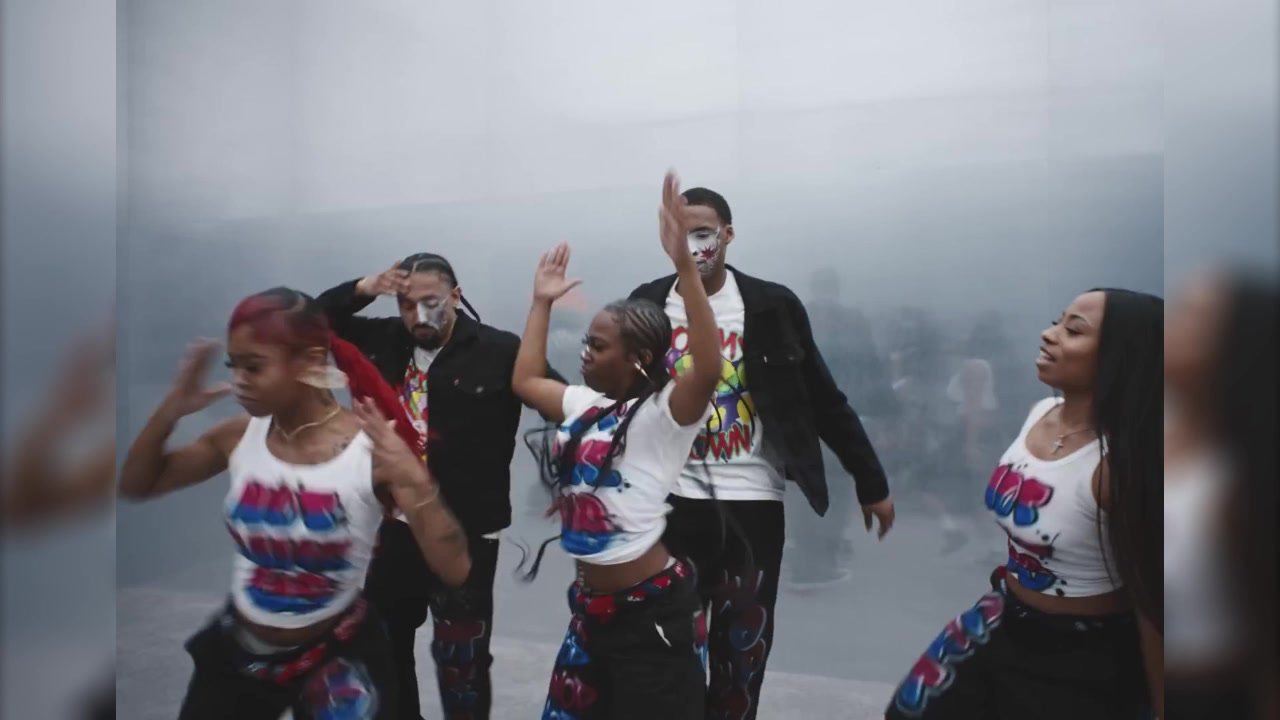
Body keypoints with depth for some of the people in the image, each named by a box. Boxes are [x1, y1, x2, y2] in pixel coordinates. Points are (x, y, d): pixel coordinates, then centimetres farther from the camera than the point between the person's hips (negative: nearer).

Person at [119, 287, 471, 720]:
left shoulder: (373, 450, -22)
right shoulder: (239, 436, -9)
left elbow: (455, 570, -25)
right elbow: (136, 487, 6)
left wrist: (414, 479, -41)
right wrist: (170, 411, -11)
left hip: (338, 657, -3)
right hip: (238, 649, 4)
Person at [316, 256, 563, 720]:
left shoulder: (499, 351, -15)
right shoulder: (383, 342, 2)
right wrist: (363, 289, -9)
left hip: (468, 533, -6)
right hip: (398, 526, 6)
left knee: (460, 661, 4)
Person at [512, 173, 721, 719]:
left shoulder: (661, 413, -15)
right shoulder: (584, 403, 8)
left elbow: (708, 369, -35)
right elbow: (524, 380, 22)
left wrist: (683, 263, -39)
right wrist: (542, 302, 19)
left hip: (651, 609, -8)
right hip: (591, 605, 8)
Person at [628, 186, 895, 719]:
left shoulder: (770, 305, -5)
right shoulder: (647, 305, -1)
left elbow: (823, 400, -1)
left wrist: (871, 482, 2)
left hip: (751, 500, -1)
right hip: (672, 498, 1)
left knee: (742, 649, 12)